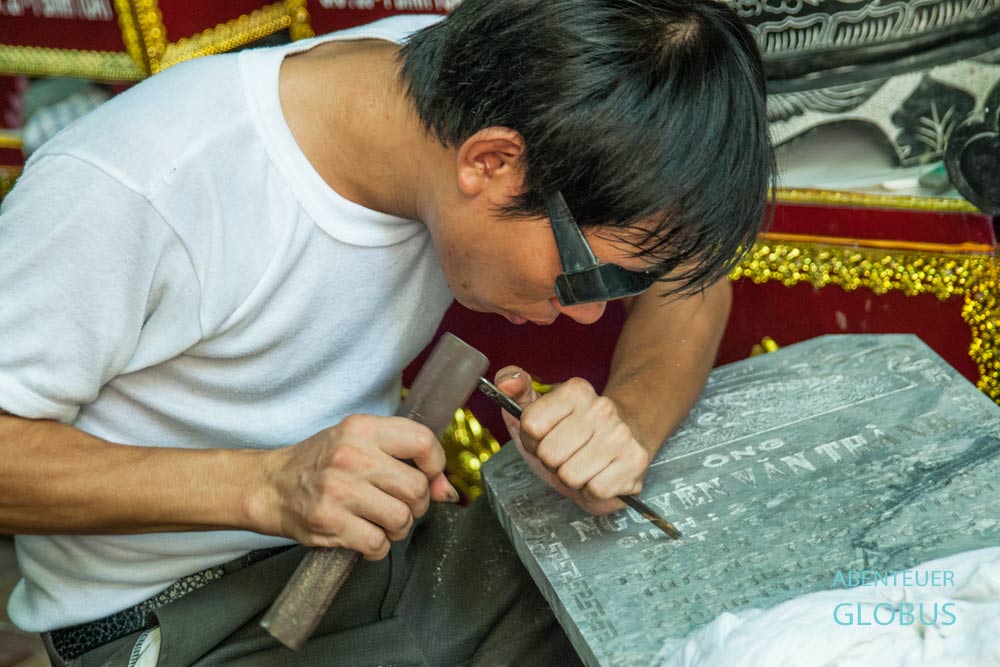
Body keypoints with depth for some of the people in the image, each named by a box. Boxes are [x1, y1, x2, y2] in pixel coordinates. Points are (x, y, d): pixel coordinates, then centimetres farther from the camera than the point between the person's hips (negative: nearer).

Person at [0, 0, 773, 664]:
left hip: (394, 540, 5)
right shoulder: (129, 189, -28)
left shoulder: (471, 75, -12)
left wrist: (629, 422, -24)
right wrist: (264, 486, -31)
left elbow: (690, 277, -4)